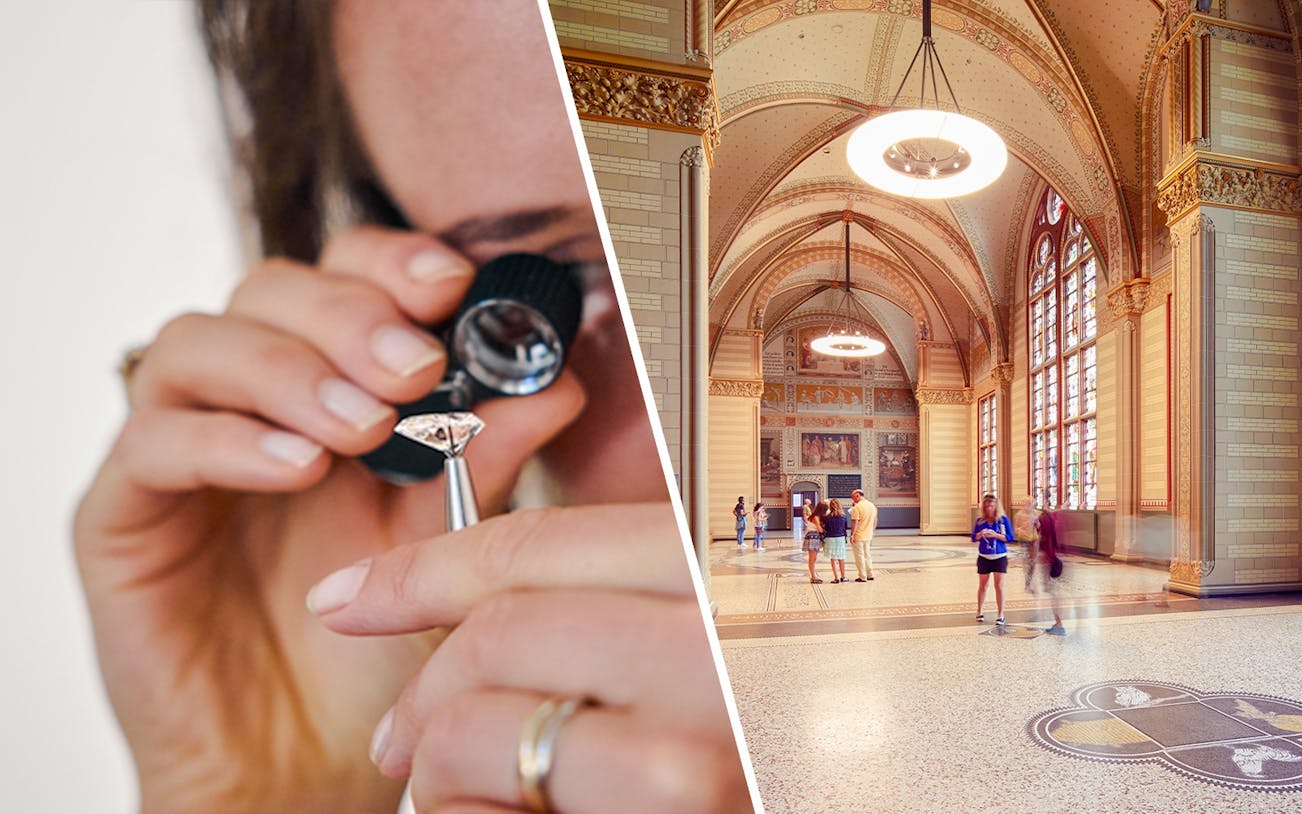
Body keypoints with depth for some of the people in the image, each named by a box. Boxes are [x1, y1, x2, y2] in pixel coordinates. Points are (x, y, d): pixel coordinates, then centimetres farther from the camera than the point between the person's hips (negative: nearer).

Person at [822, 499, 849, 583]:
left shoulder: (827, 517, -10)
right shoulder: (843, 516, -1)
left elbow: (825, 529, -6)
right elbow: (844, 528, 8)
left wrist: (823, 539, 3)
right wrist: (845, 538, 20)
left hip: (830, 538, -3)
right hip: (841, 538, 3)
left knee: (833, 559, 3)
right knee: (841, 558, 13)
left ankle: (836, 578, 3)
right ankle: (843, 577, 20)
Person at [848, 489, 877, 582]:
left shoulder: (857, 507, -16)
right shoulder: (872, 505, 7)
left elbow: (855, 522, -20)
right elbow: (875, 522, 14)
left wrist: (852, 535, -15)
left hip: (858, 536, -7)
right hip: (868, 536, 7)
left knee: (860, 556, 2)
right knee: (867, 555, 19)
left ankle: (862, 577, 5)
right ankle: (869, 575, 23)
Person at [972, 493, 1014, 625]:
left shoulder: (1003, 519, -4)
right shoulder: (980, 520, 1)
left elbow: (1010, 537, -6)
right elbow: (974, 538, 2)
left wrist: (995, 535, -20)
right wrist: (980, 534, -19)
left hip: (1000, 557, -2)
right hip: (984, 557, 2)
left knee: (999, 586, -3)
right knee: (982, 585, 11)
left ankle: (1001, 615, 5)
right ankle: (980, 611, 26)